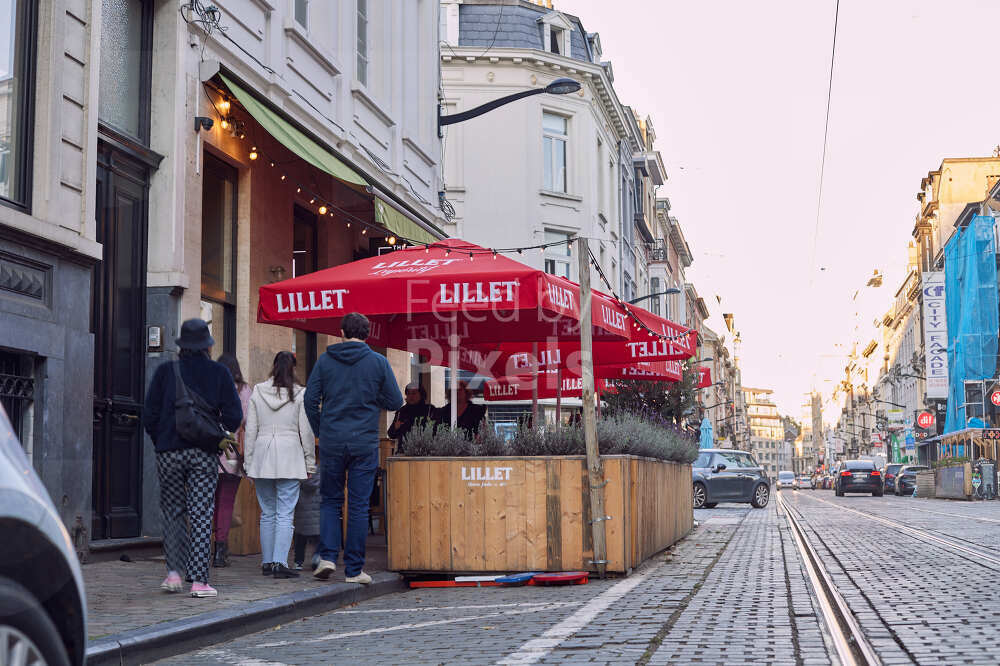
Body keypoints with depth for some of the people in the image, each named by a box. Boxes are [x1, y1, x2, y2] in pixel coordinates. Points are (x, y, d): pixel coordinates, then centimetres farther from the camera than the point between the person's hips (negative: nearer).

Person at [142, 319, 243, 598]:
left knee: (173, 512, 14)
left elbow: (149, 416, 0)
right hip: (204, 454, -1)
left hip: (169, 452, 1)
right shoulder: (219, 373, 1)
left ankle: (174, 571, 5)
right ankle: (199, 580, -4)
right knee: (201, 515, 0)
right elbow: (233, 417, -2)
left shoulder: (165, 372, 2)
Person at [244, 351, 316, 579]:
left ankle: (267, 562, 16)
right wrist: (310, 462, 7)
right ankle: (280, 562, -12)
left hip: (262, 457, 3)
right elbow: (306, 432, -1)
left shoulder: (257, 393, 5)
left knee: (267, 513, 12)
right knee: (285, 514, -4)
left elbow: (251, 431, 5)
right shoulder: (300, 394, -2)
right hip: (290, 459, -3)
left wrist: (249, 463, 10)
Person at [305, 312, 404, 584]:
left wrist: (321, 431, 12)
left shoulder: (325, 361, 2)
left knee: (330, 500, 14)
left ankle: (327, 556, 0)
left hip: (331, 442, 1)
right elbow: (395, 402, 1)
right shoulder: (378, 362, -1)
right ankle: (354, 569, 6)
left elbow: (310, 400, 1)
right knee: (359, 505, 4)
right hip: (365, 443, -1)